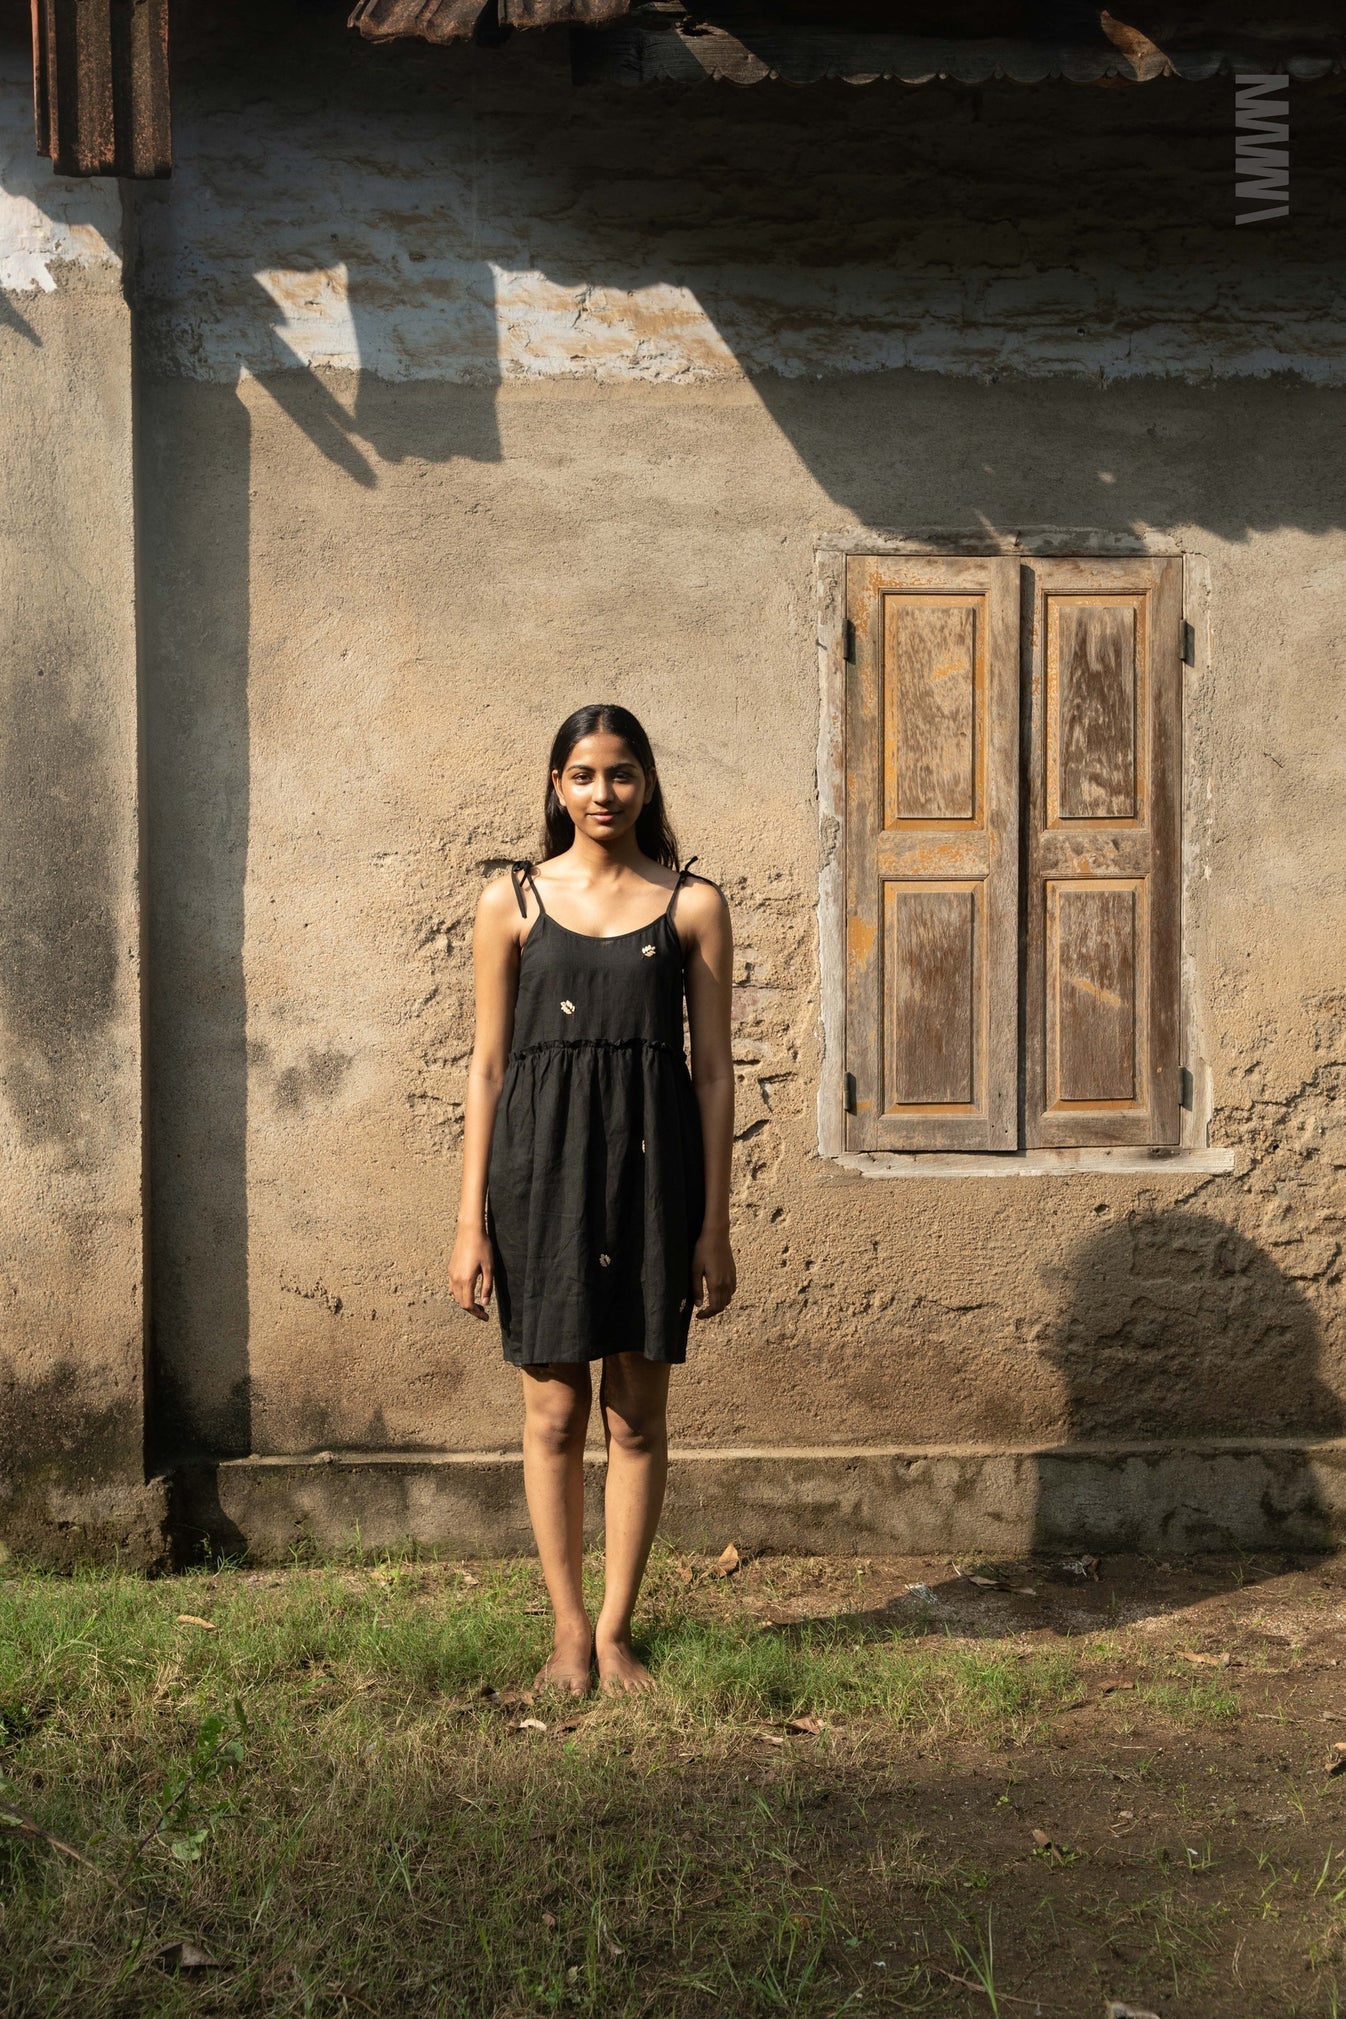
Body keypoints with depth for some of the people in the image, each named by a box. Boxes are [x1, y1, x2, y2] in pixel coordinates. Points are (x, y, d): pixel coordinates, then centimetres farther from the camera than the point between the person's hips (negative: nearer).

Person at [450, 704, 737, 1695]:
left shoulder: (693, 904, 4)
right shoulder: (513, 900, 5)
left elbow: (714, 1068, 3)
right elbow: (488, 1065, 5)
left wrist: (717, 1225, 0)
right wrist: (471, 1221, 0)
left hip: (652, 1164, 0)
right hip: (541, 1162, 0)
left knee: (639, 1413, 6)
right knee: (555, 1409, 5)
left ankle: (616, 1630, 19)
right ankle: (569, 1629, 19)